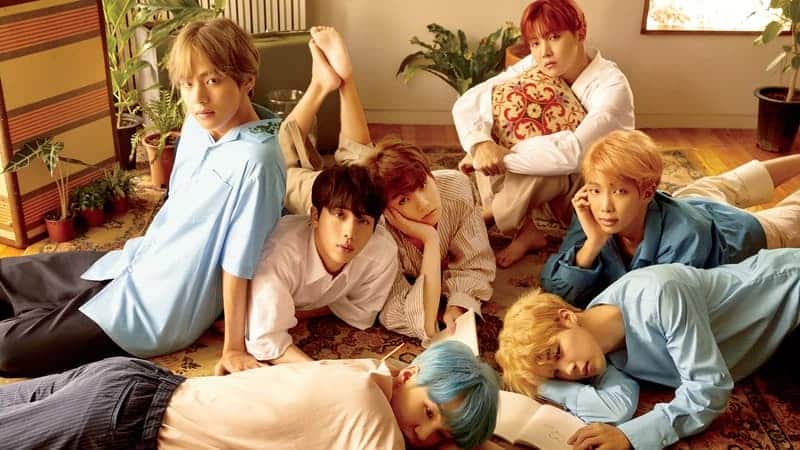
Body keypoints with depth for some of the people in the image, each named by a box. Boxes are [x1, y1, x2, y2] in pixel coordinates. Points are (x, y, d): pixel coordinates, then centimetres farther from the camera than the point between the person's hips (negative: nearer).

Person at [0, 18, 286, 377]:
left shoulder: (254, 160, -29)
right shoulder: (197, 125, -4)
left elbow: (238, 264, -24)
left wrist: (234, 348, -16)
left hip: (159, 309, -8)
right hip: (131, 263, 8)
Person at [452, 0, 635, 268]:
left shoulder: (611, 86, -25)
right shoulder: (534, 68, -10)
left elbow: (575, 151, -40)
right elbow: (466, 103, -18)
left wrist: (503, 155, -36)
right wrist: (481, 144, -38)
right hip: (537, 183, 5)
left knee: (545, 157, -36)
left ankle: (492, 215, -7)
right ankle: (527, 226, -14)